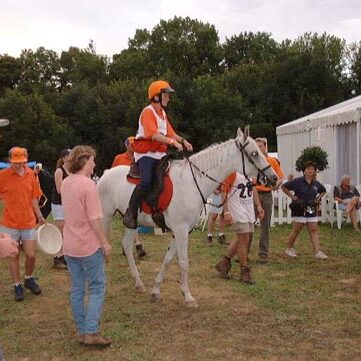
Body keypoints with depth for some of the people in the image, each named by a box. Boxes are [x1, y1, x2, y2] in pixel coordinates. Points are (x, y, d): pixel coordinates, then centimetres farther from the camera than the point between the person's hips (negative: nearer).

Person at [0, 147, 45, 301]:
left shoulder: (30, 174, 1)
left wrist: (40, 217, 9)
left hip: (28, 222, 2)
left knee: (31, 255, 5)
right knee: (13, 256, 7)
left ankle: (29, 279, 31)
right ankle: (17, 286, 22)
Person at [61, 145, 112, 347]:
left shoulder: (65, 183, 5)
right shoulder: (88, 184, -18)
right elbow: (95, 219, -19)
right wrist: (105, 242, -11)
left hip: (69, 246, 7)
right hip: (89, 246, -7)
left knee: (77, 289, 12)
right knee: (97, 287, 3)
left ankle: (82, 331, 20)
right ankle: (91, 333, -1)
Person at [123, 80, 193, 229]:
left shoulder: (163, 113, 18)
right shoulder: (148, 112, -10)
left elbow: (171, 133, 17)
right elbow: (154, 135, -23)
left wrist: (183, 141, 0)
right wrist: (172, 141, -30)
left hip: (160, 154, 9)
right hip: (146, 153, -9)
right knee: (146, 181, -28)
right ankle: (131, 213, -16)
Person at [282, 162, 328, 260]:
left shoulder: (316, 183, 7)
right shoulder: (298, 181, -8)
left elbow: (323, 191, 28)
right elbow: (284, 187, -6)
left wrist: (318, 198, 10)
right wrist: (292, 197, -10)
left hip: (312, 210, 4)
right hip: (300, 209, -4)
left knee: (314, 231, -1)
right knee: (296, 230, 3)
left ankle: (318, 252, -4)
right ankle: (289, 249, 20)